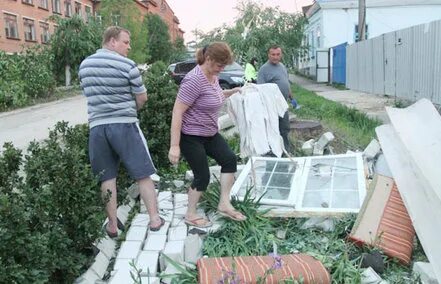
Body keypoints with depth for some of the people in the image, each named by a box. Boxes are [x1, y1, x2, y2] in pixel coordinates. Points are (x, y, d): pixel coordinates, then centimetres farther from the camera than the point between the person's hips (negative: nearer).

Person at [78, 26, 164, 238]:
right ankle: (154, 219, 13)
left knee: (107, 177, 12)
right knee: (142, 174, 7)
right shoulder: (127, 65, -9)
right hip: (124, 125, -4)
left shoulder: (84, 65, 8)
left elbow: (91, 93, 16)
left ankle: (112, 225, 17)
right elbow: (142, 97, -3)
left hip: (97, 126, 5)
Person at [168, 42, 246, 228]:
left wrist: (232, 91, 10)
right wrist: (174, 146, -28)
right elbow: (177, 111, -26)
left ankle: (224, 204, 10)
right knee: (202, 176, -2)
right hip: (190, 136, -9)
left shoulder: (213, 75, 3)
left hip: (209, 133, 9)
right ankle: (190, 215, 18)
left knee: (229, 159, 0)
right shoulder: (194, 80, -25)